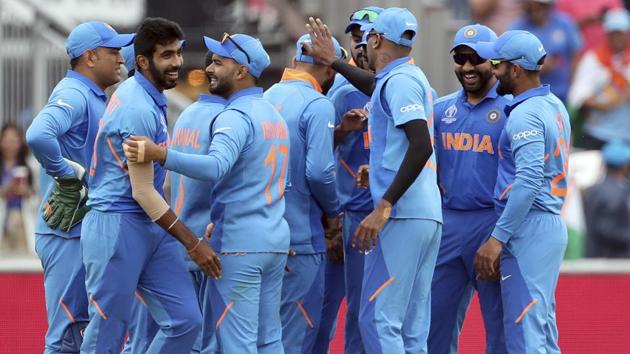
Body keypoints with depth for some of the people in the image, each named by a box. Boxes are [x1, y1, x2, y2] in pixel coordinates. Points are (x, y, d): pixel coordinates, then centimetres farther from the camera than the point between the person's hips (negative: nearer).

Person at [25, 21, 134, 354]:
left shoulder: (95, 98, 17)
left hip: (86, 226, 10)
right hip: (67, 228, -10)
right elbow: (38, 136, -33)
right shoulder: (73, 95, -15)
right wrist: (69, 175, -22)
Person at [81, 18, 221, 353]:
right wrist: (194, 244, -15)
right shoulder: (140, 110, -18)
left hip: (150, 226, 10)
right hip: (117, 227, -10)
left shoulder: (142, 95, 12)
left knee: (186, 320, 2)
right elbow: (143, 193, -19)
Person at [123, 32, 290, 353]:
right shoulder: (275, 116, 17)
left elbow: (216, 166, -31)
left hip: (239, 244, -9)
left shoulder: (236, 116, -14)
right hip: (276, 241, 9)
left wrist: (161, 155, -40)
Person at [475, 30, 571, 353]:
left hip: (528, 229, -10)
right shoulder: (556, 107, 15)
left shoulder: (525, 115, -14)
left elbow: (528, 180, -23)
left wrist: (497, 239, -23)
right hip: (553, 225, 10)